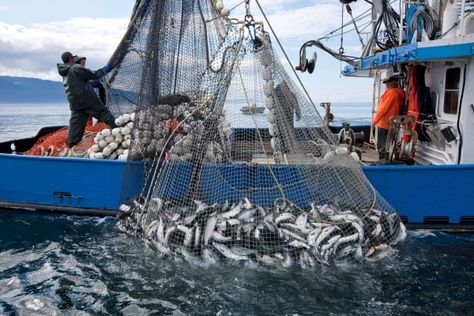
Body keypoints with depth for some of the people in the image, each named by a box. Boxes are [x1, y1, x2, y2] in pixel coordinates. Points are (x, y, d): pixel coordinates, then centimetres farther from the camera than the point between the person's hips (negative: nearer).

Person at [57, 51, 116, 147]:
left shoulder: (64, 72, 15)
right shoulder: (77, 68, -9)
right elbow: (94, 75, -7)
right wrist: (105, 69, 5)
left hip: (74, 103, 7)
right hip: (87, 99, -7)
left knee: (75, 123, 6)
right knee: (104, 113, 1)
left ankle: (71, 143, 4)